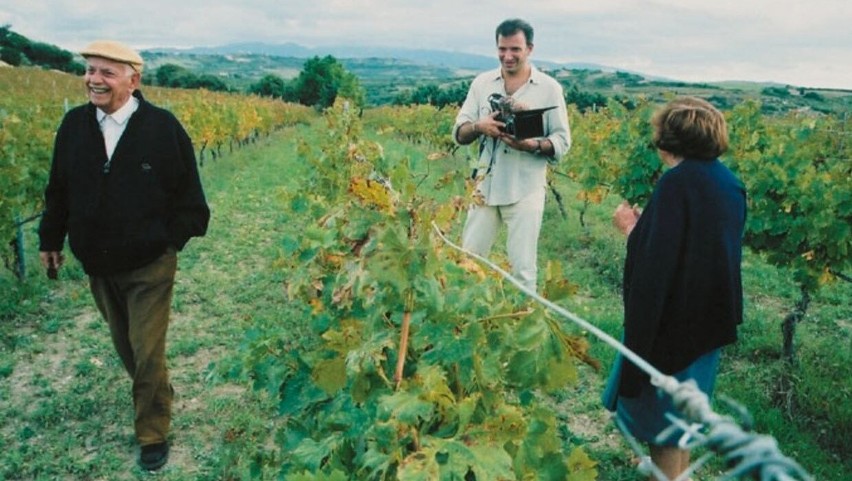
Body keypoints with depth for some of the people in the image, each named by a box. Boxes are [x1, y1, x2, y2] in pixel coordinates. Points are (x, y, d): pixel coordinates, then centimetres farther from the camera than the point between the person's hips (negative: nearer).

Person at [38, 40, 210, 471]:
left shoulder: (162, 127, -13)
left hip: (149, 265, -5)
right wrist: (50, 238, 15)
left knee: (147, 352, -1)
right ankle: (156, 395, 46)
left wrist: (173, 239, -7)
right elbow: (59, 189, 10)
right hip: (98, 265, 5)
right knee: (125, 347, 20)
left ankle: (153, 434, 19)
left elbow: (187, 192, -6)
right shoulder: (74, 125, -1)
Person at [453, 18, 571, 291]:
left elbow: (563, 141, -2)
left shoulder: (549, 88, -1)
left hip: (525, 191, -3)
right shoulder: (482, 82, 6)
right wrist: (479, 127, -18)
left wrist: (531, 145, -22)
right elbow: (459, 133, 5)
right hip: (486, 186, 3)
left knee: (523, 268, 2)